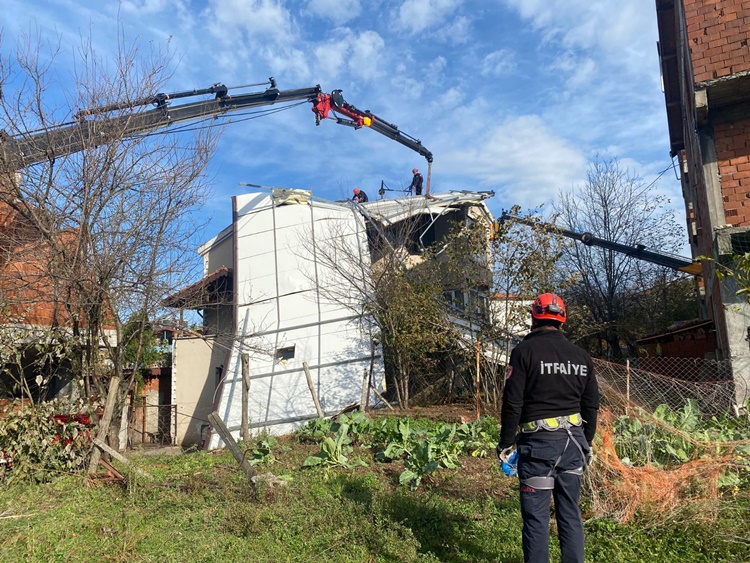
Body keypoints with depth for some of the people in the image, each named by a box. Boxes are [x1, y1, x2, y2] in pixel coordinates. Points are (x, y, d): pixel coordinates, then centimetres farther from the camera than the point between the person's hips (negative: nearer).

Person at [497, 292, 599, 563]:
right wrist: (586, 442, 23)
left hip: (538, 442, -5)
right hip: (573, 440, 6)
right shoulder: (581, 356, 9)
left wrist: (506, 442, -2)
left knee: (536, 515, 1)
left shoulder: (525, 351, -7)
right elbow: (591, 405, 13)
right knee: (570, 512, 15)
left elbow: (513, 402, -10)